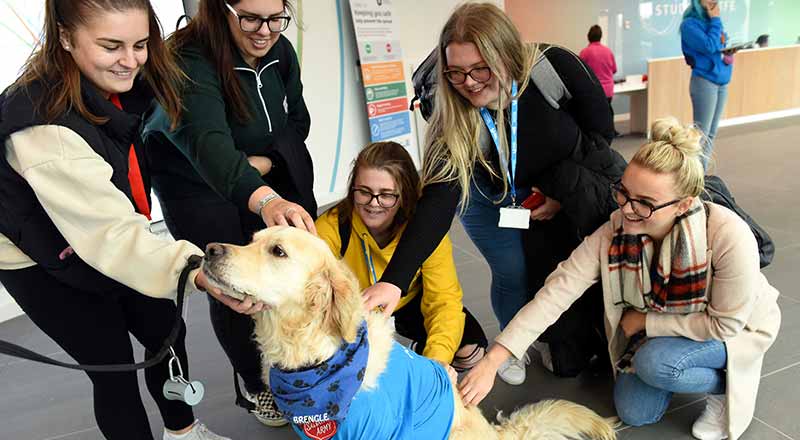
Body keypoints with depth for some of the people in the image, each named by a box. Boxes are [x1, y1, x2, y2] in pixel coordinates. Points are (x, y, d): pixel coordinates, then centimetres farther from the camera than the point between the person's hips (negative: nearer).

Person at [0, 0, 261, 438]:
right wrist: (200, 274, -55)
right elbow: (111, 234, -42)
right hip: (42, 264, -6)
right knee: (113, 366, 0)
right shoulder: (45, 124, -35)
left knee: (167, 333, 12)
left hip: (108, 244, 7)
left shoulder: (117, 84, -11)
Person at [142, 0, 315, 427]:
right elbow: (207, 140, -48)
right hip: (196, 185, -5)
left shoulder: (280, 51, -10)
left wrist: (263, 162, -19)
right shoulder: (189, 62, -31)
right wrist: (264, 199, -66)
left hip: (268, 177, 5)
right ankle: (255, 385, 20)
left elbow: (297, 121, 0)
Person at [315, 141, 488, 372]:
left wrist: (435, 360, -46)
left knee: (470, 350, -19)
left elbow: (444, 299, -29)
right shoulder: (330, 228, -30)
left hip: (409, 303, 0)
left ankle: (419, 354, 14)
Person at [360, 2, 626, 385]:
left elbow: (601, 131, -14)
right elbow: (436, 202, -36)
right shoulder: (453, 121, -28)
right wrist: (393, 280, -46)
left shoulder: (555, 68, -29)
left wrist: (562, 189, -21)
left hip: (578, 179, 1)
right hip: (496, 198, 0)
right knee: (515, 275, -9)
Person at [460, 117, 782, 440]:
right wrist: (493, 360, -34)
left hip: (738, 328, -3)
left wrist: (644, 321, -21)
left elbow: (725, 323, -26)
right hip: (656, 327, 4)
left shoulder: (729, 237, -38)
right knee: (634, 413, 0)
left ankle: (726, 387, 2)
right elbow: (555, 293, -30)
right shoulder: (613, 232, -28)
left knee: (653, 363, -29)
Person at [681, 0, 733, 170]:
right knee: (701, 133, -7)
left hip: (722, 82, 8)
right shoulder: (690, 24, -10)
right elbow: (709, 46, -21)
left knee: (711, 133, 10)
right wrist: (716, 20, -11)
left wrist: (729, 53, 1)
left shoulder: (712, 21, 13)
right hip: (704, 82, -8)